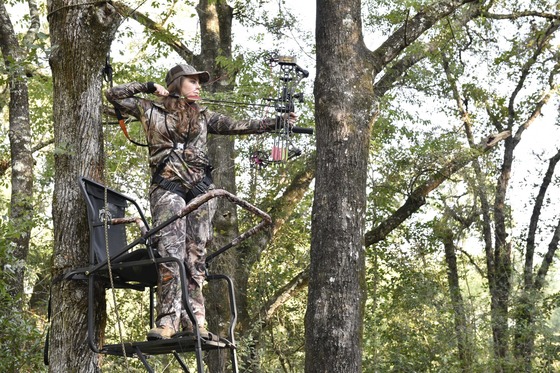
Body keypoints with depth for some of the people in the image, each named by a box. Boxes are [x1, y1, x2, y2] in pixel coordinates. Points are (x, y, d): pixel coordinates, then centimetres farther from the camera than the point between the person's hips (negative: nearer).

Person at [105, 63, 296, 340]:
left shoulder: (203, 116, 23)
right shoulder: (151, 110, 14)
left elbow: (237, 126, 16)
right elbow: (114, 95, 13)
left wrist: (275, 123, 8)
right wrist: (150, 87, 9)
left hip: (200, 187, 3)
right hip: (167, 187, -3)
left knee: (196, 254, -4)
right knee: (170, 252, -16)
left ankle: (194, 320, -5)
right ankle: (168, 320, -19)